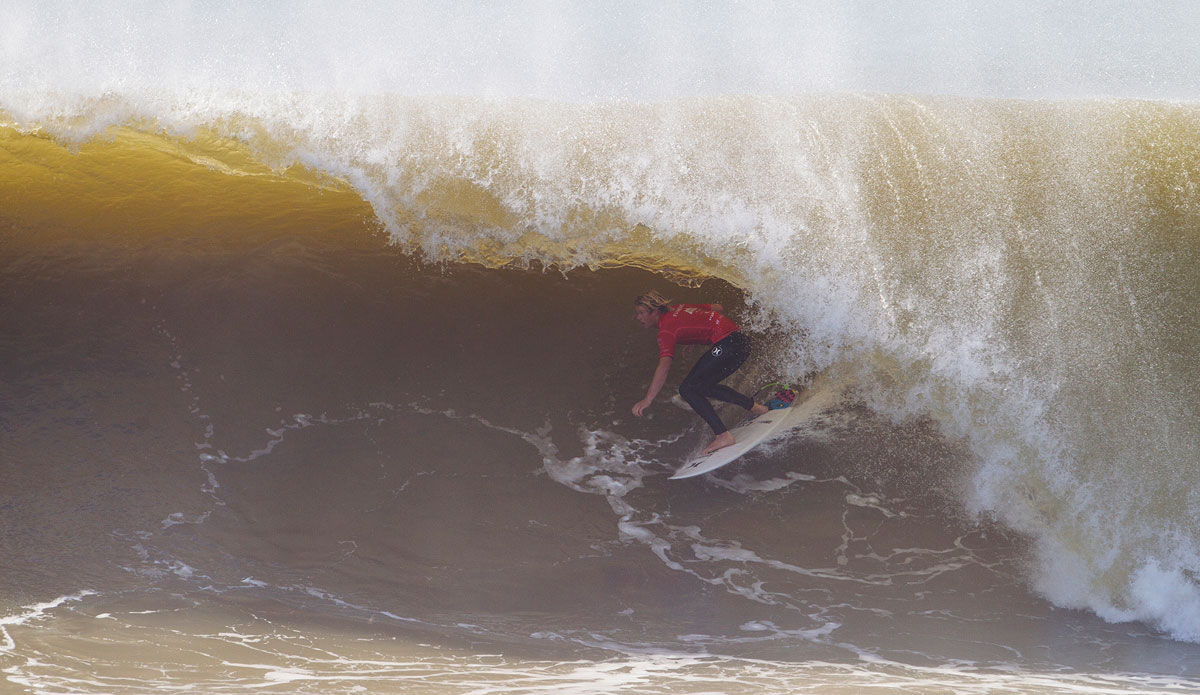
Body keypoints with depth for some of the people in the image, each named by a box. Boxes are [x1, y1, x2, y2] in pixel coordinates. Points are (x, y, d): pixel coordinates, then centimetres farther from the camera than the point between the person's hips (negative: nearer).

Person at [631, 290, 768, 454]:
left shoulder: (666, 328, -9)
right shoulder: (678, 309, 17)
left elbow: (664, 366, -23)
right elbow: (718, 308, 24)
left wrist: (647, 400, -27)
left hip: (727, 343, -10)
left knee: (687, 389, -7)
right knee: (702, 387, 21)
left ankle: (723, 435, -15)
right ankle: (755, 407, 27)